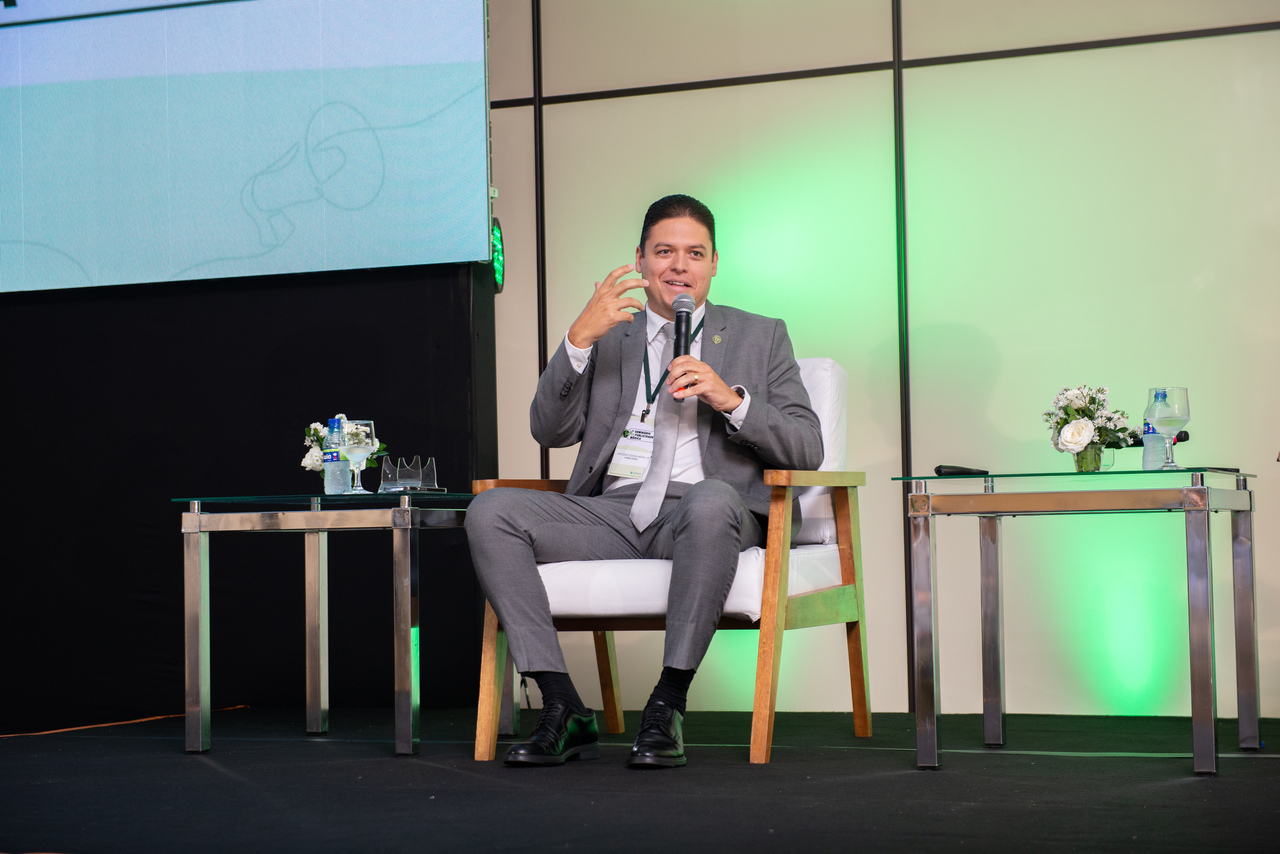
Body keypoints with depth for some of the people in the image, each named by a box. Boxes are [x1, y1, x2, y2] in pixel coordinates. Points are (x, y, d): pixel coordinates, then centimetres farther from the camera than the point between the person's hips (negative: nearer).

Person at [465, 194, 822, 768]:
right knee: (490, 512, -21)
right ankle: (565, 712, -23)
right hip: (613, 514, 3)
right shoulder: (608, 335, 23)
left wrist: (731, 399, -9)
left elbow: (807, 450, 7)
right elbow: (550, 432, 9)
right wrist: (579, 339, -5)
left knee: (712, 500, -39)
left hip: (703, 506, -3)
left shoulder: (759, 337, 18)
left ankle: (667, 707, -31)